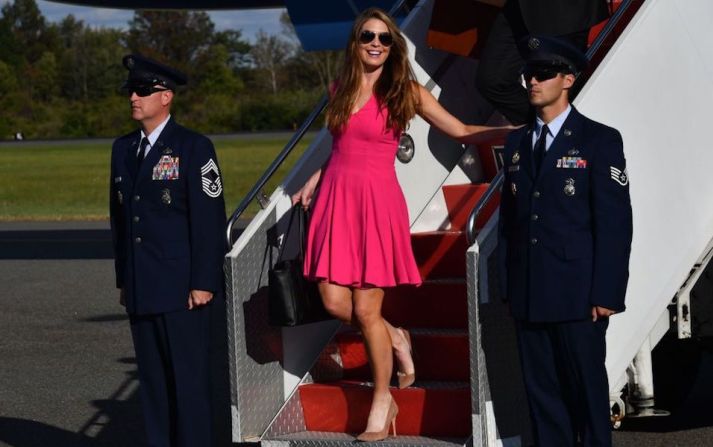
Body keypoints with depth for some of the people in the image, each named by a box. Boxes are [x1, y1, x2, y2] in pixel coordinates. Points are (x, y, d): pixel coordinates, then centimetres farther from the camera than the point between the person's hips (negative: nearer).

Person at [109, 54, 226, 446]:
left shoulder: (193, 148, -4)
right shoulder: (123, 149, 15)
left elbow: (209, 218, -8)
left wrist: (203, 282, -13)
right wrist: (123, 280, 15)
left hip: (181, 289, -6)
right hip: (141, 290, 6)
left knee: (189, 380, -4)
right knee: (153, 381, 8)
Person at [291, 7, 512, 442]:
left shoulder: (406, 92, -3)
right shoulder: (339, 89, 10)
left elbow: (462, 132, -5)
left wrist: (511, 131, -18)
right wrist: (312, 183, 19)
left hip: (378, 199, -4)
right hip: (337, 195, 4)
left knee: (366, 309, -5)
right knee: (335, 302, -2)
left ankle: (382, 399, 12)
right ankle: (394, 339, 28)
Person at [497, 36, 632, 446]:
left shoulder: (600, 141, -2)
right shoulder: (517, 143, 14)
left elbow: (615, 222, -7)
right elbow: (509, 218, 15)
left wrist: (606, 294, -12)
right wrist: (507, 285, 9)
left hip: (578, 297, -5)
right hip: (529, 296, 5)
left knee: (587, 392, 0)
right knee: (541, 392, 7)